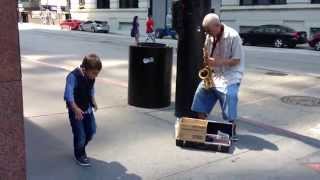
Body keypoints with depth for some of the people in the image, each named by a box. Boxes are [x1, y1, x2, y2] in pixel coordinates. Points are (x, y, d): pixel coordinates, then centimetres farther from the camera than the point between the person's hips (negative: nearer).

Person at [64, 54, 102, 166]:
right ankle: (79, 156, 23)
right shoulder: (73, 76, -25)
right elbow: (69, 95, -29)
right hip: (76, 111, -7)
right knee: (80, 135, -2)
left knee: (91, 131, 13)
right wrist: (76, 109, -37)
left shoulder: (91, 77, -4)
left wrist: (93, 101, 5)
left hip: (87, 109, 7)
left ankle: (80, 148, 39)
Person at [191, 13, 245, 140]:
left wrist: (219, 62, -26)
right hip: (213, 74, 6)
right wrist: (207, 59, -6)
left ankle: (231, 132, -2)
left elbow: (237, 60, -15)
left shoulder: (233, 36, -15)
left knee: (228, 95, -21)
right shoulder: (210, 36, 4)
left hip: (230, 75, -6)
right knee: (201, 92, -5)